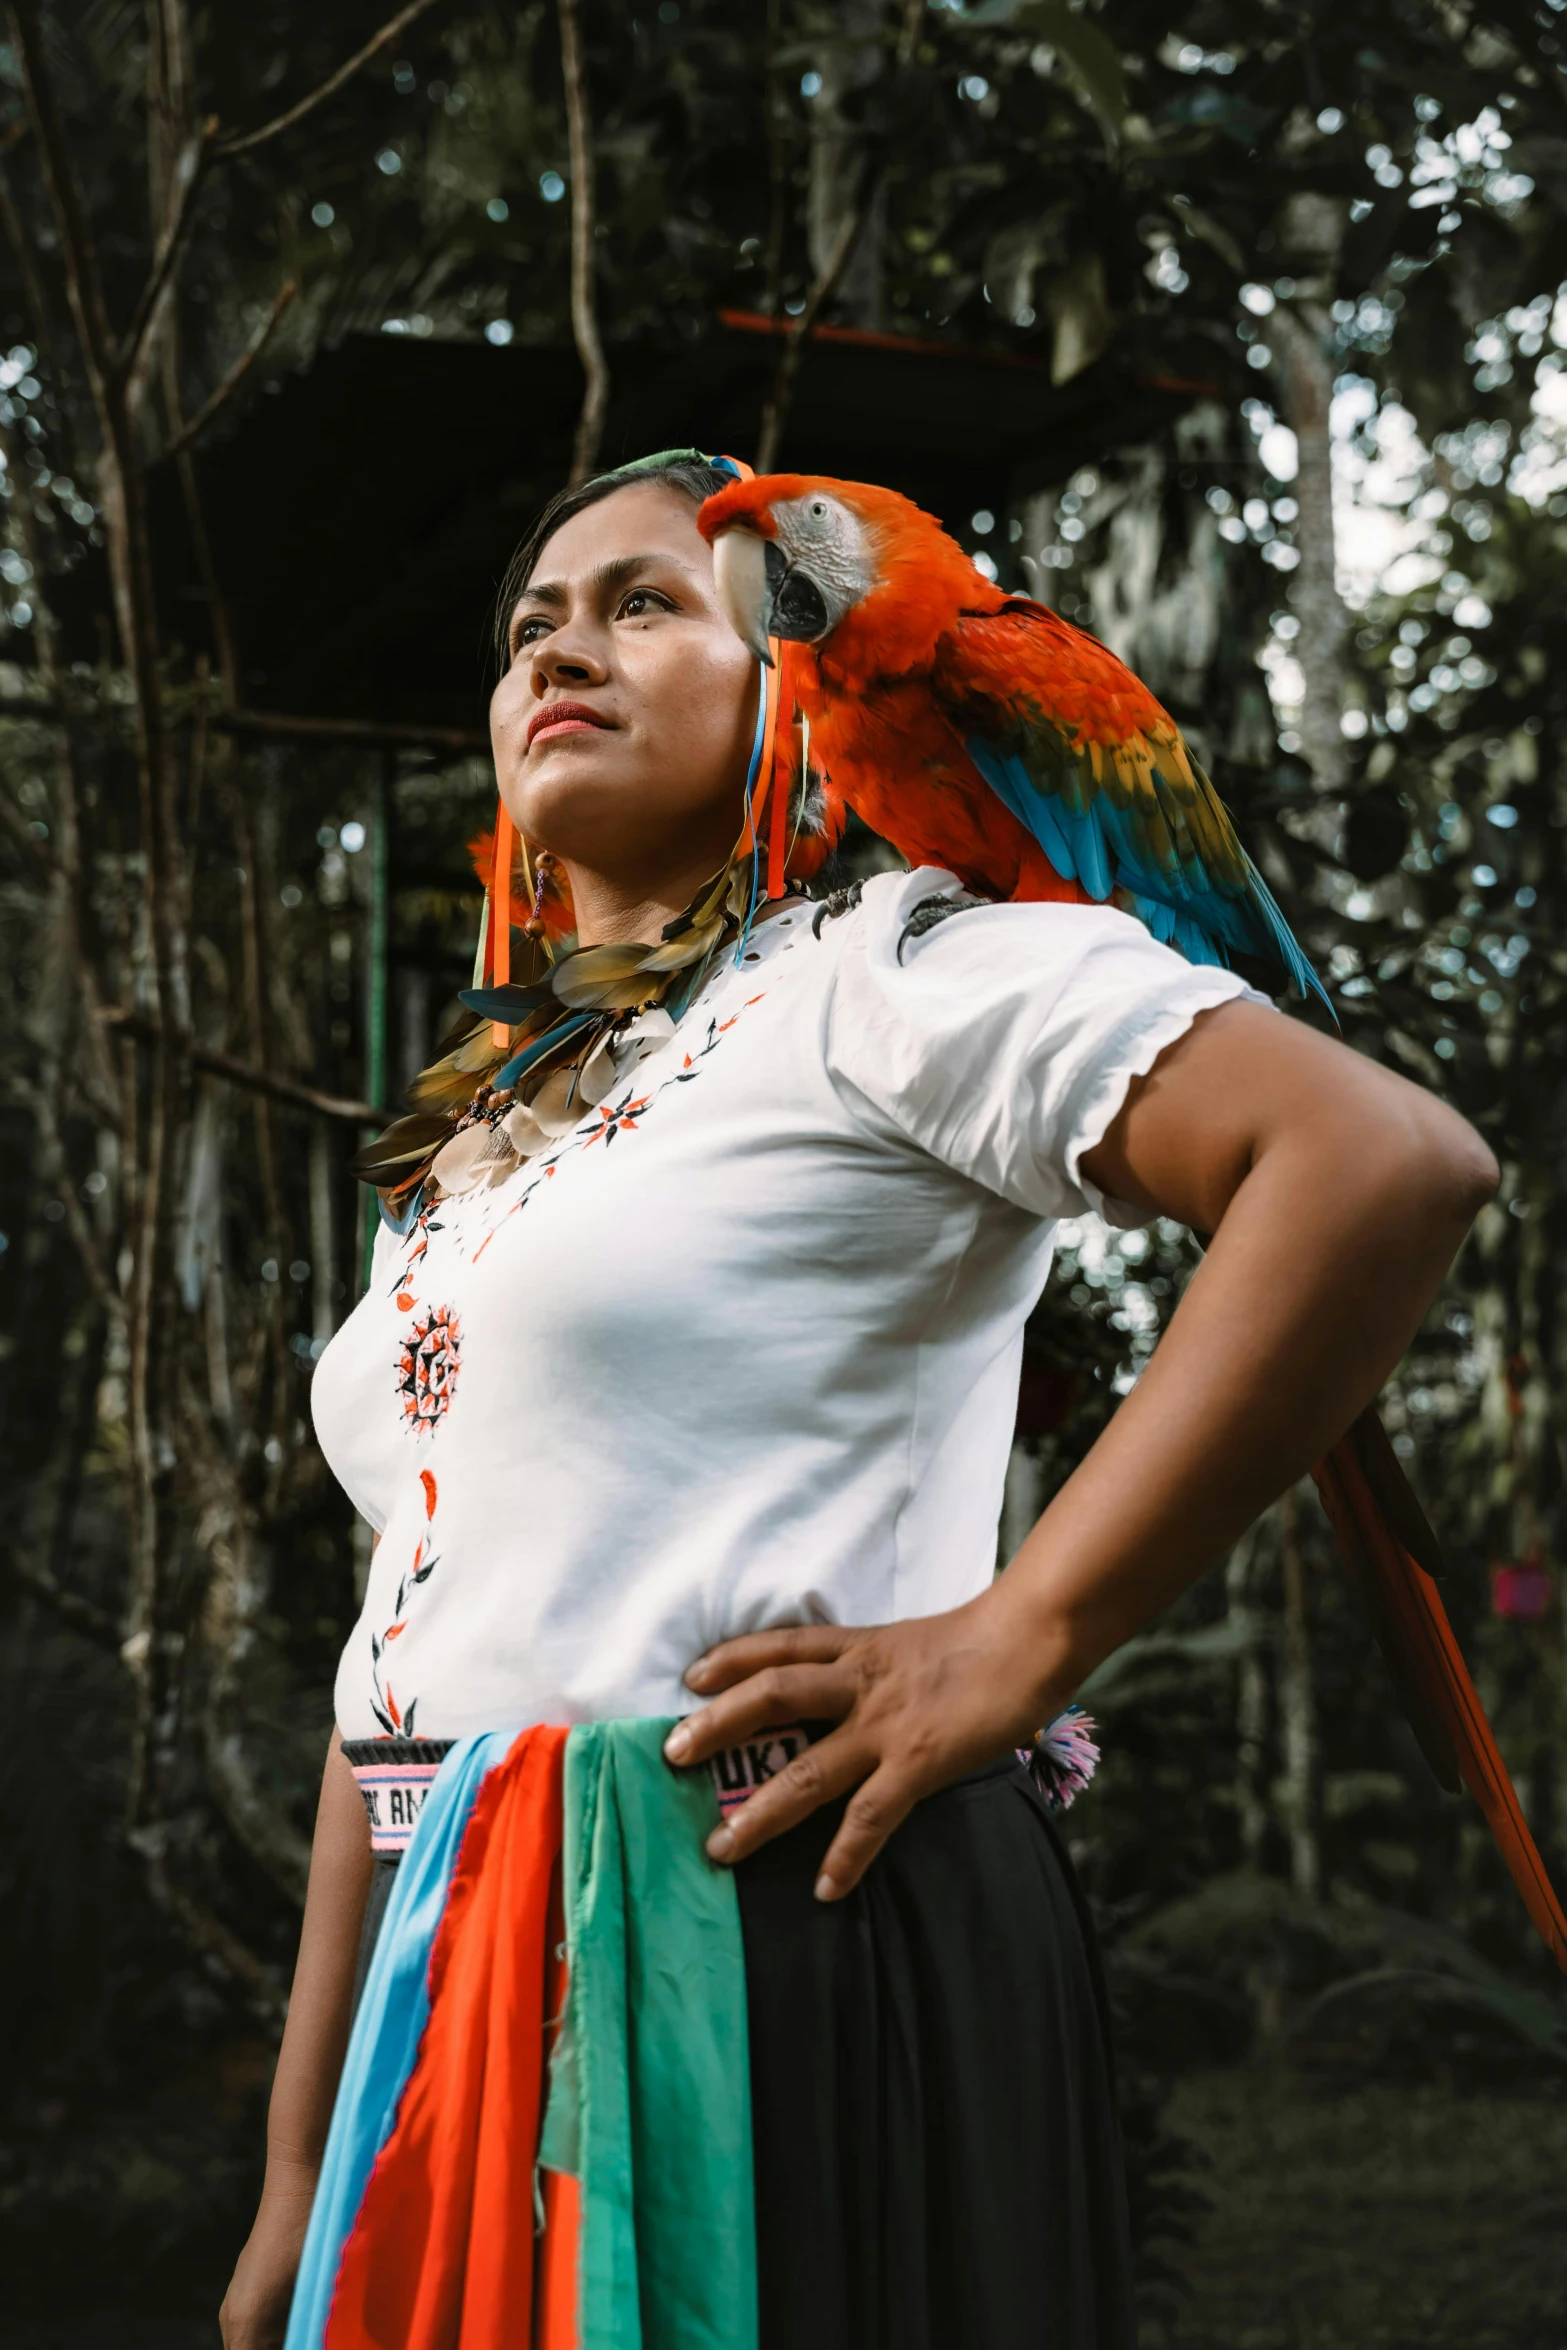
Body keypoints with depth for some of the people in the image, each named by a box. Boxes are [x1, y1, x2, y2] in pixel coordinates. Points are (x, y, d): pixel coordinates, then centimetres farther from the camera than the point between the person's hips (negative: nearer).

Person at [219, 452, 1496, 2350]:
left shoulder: (873, 970, -5)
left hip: (785, 1934, -7)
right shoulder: (479, 1142, 18)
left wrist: (1013, 1647, -18)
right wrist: (297, 2178, 14)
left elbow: (1389, 1164, -21)